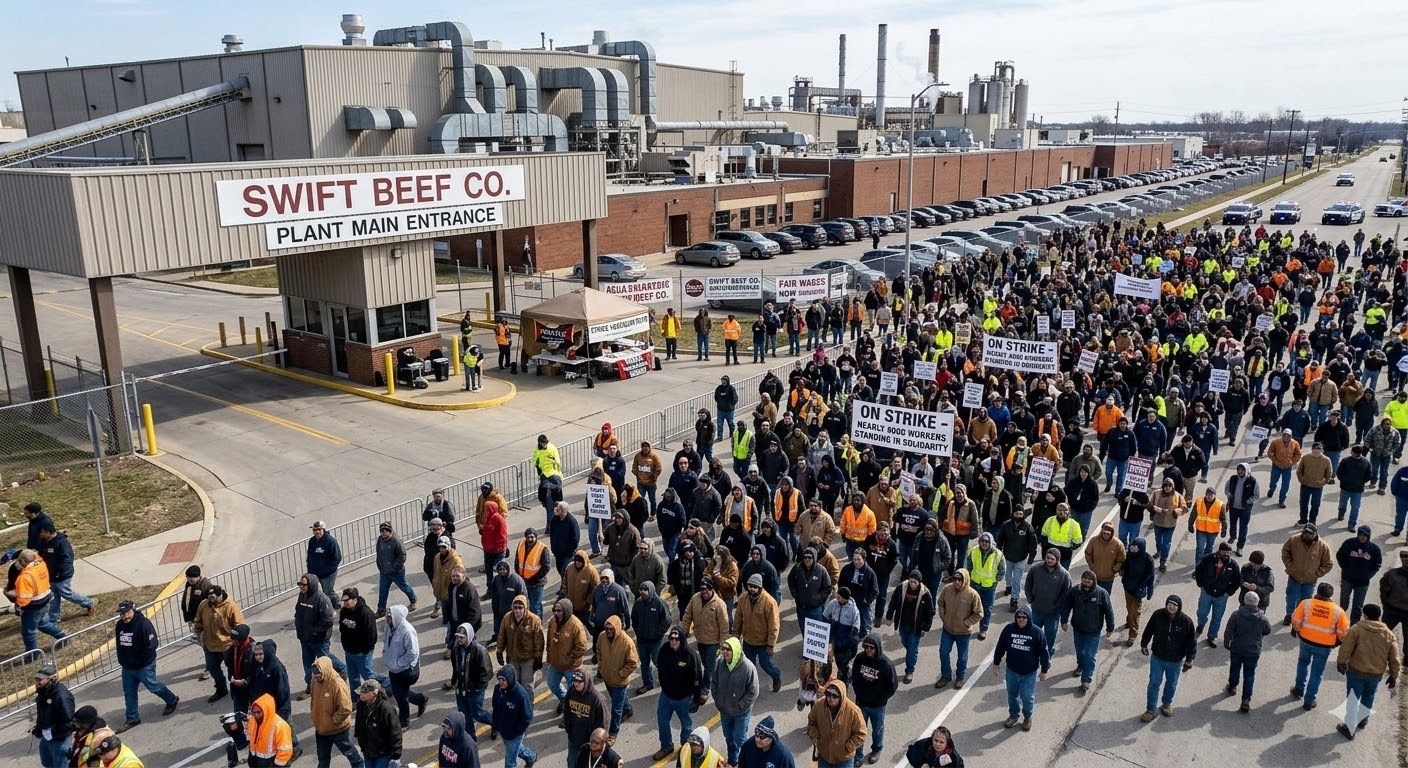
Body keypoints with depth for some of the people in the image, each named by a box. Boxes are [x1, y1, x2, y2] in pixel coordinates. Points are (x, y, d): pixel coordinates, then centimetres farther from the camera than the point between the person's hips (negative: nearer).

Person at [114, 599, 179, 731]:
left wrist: (140, 661, -18)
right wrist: (122, 660, 9)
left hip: (144, 666, -7)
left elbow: (152, 645, -23)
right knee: (129, 693, 13)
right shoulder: (119, 625, -1)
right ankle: (132, 719, 27)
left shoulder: (143, 623, -23)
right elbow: (120, 645, 14)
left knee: (153, 686, 8)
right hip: (127, 667, 7)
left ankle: (172, 700, 33)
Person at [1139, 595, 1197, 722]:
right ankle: (1150, 710, 20)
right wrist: (1144, 644, 10)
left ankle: (1166, 704, 45)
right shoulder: (1158, 615, -16)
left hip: (1175, 661, 0)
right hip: (1157, 657, 0)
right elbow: (1148, 630, 1)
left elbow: (1191, 641, -9)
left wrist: (1189, 660, -8)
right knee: (1154, 683, 8)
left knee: (1171, 684, 20)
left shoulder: (1186, 621, -19)